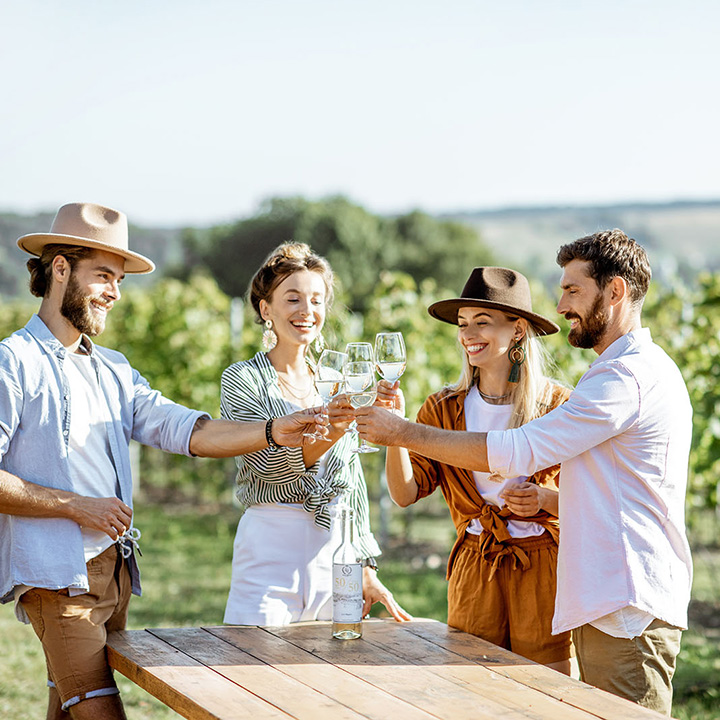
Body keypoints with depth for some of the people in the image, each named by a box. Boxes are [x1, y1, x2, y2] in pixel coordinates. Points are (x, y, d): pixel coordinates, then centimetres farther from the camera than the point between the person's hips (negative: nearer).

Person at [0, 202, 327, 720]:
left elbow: (185, 430, 6)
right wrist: (77, 506, -12)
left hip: (115, 569, 8)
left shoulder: (113, 370, 18)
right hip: (55, 574, -7)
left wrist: (272, 432, -9)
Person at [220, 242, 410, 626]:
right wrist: (332, 430, -31)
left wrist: (366, 569, 12)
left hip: (335, 549, 4)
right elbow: (269, 465, -17)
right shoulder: (241, 379, -2)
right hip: (270, 547, -4)